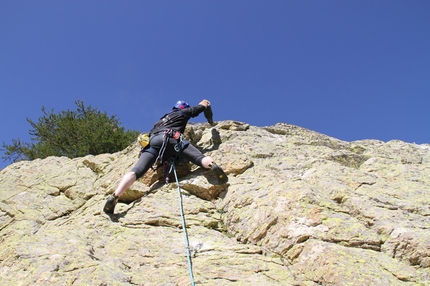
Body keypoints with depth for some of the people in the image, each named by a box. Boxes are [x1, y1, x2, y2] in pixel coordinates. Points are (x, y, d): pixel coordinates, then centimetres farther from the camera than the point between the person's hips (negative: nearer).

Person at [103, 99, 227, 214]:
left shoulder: (162, 119, 46)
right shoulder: (183, 112, 34)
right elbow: (205, 102, 44)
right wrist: (210, 118, 59)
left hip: (152, 142, 4)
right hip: (171, 139, -4)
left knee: (136, 171, -14)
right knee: (200, 158, -12)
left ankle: (114, 197, -35)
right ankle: (213, 165, -47)